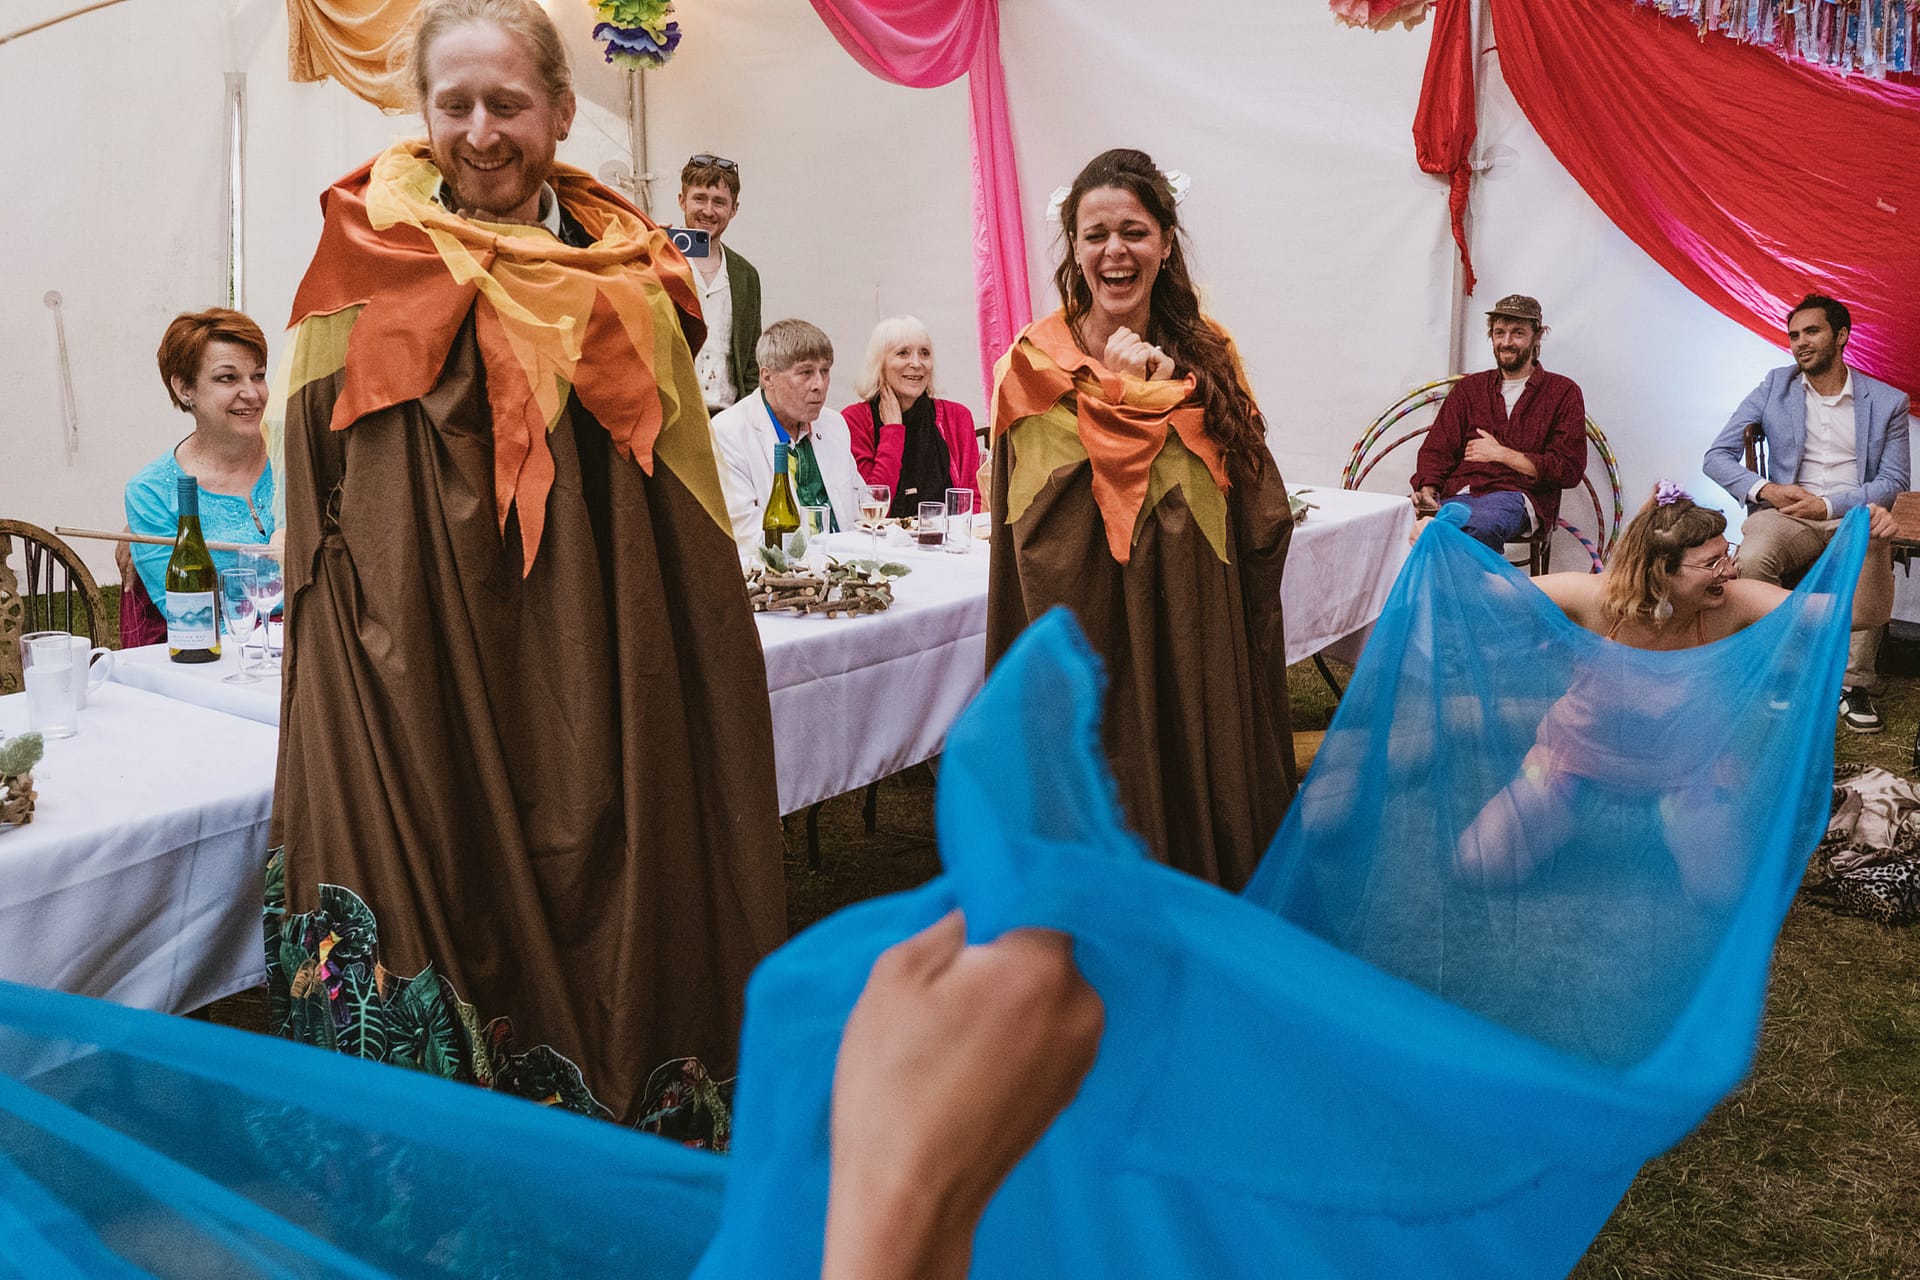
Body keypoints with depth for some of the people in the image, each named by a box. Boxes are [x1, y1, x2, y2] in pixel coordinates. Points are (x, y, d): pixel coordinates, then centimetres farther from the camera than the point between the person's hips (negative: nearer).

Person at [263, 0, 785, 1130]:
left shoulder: (623, 272, 7)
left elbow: (685, 526, 12)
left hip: (596, 683, 2)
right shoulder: (374, 268, 1)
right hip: (424, 680, -2)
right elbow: (328, 515, 1)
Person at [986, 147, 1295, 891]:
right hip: (1088, 632, -2)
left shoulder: (1207, 355, 6)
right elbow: (1044, 516, -12)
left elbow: (1261, 511, 2)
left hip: (1195, 633, 3)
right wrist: (1137, 390, -10)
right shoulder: (1039, 364, -1)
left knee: (1198, 801, 10)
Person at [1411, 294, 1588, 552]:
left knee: (1483, 525, -40)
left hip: (1516, 495, -3)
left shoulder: (1563, 392, 14)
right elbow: (1436, 449, 15)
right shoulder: (1469, 388, 24)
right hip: (1460, 492, 3)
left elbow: (1569, 470, 4)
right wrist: (1427, 489, -7)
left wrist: (1502, 454, 0)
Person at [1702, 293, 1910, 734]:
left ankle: (1854, 684, -22)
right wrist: (1766, 489, -11)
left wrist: (1829, 505, -13)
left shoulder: (1887, 401, 10)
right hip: (1788, 515, 1)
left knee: (1874, 558, -37)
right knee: (1751, 560, -35)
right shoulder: (1774, 387, 12)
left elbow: (1893, 482, 3)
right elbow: (1717, 457, 6)